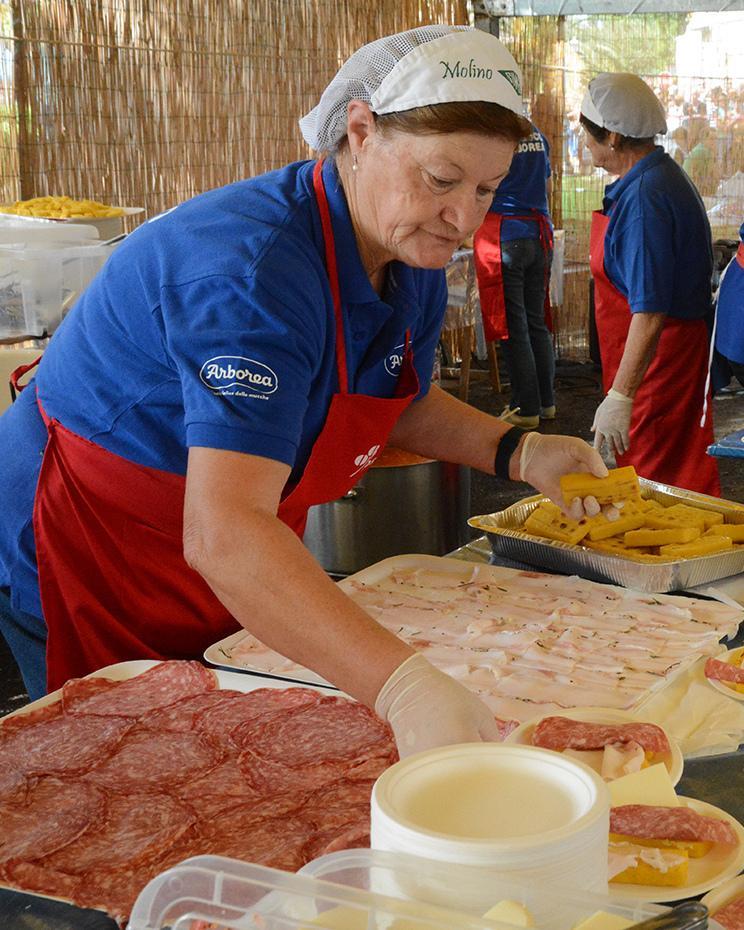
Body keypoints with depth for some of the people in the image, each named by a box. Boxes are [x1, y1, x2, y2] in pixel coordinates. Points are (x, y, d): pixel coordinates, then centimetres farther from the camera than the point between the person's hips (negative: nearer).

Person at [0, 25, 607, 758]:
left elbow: (393, 403, 15)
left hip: (247, 582, 8)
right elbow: (222, 533, -48)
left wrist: (517, 452, -4)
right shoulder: (253, 271, -35)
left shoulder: (412, 260, -6)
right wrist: (404, 687, -60)